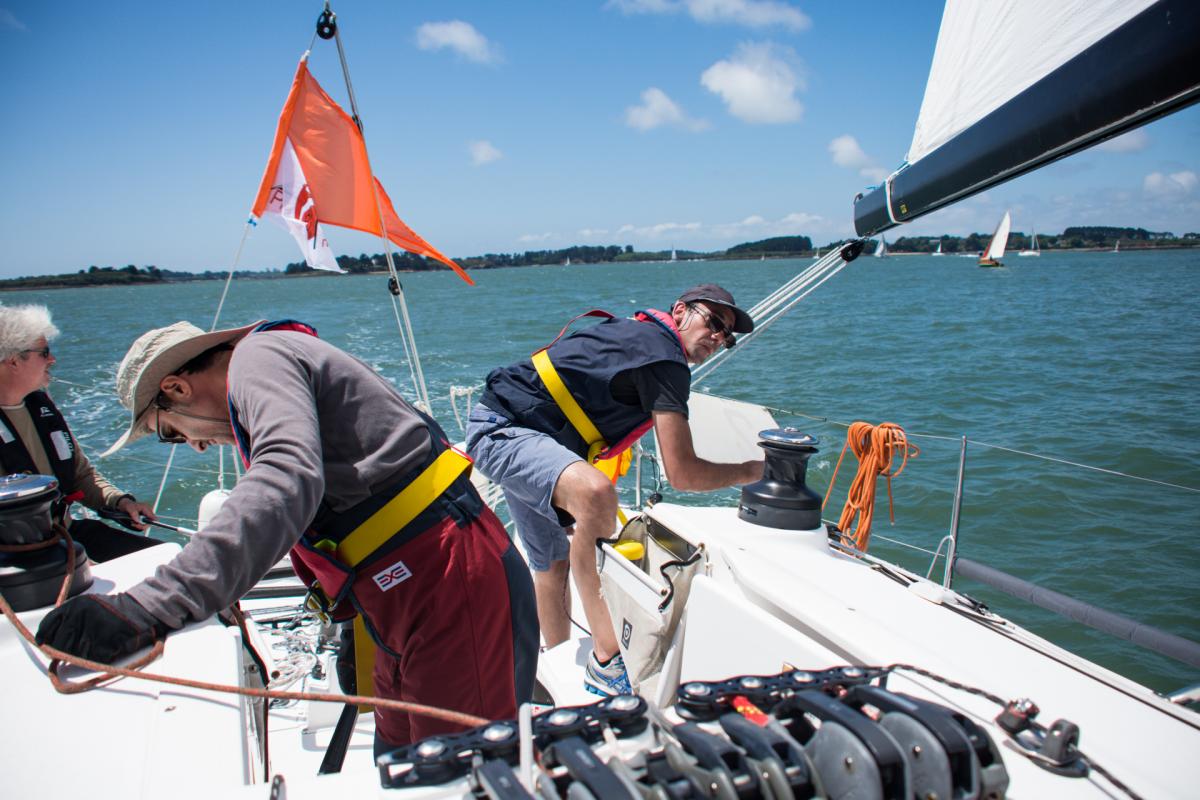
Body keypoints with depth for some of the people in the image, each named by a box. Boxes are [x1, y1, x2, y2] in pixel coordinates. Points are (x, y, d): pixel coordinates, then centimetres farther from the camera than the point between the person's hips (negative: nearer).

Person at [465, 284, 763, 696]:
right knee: (596, 494, -36)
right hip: (501, 429, -11)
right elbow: (682, 474, -18)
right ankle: (607, 661, -32)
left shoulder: (639, 334, 15)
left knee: (552, 564, 18)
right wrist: (750, 470, -1)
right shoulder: (664, 358, -15)